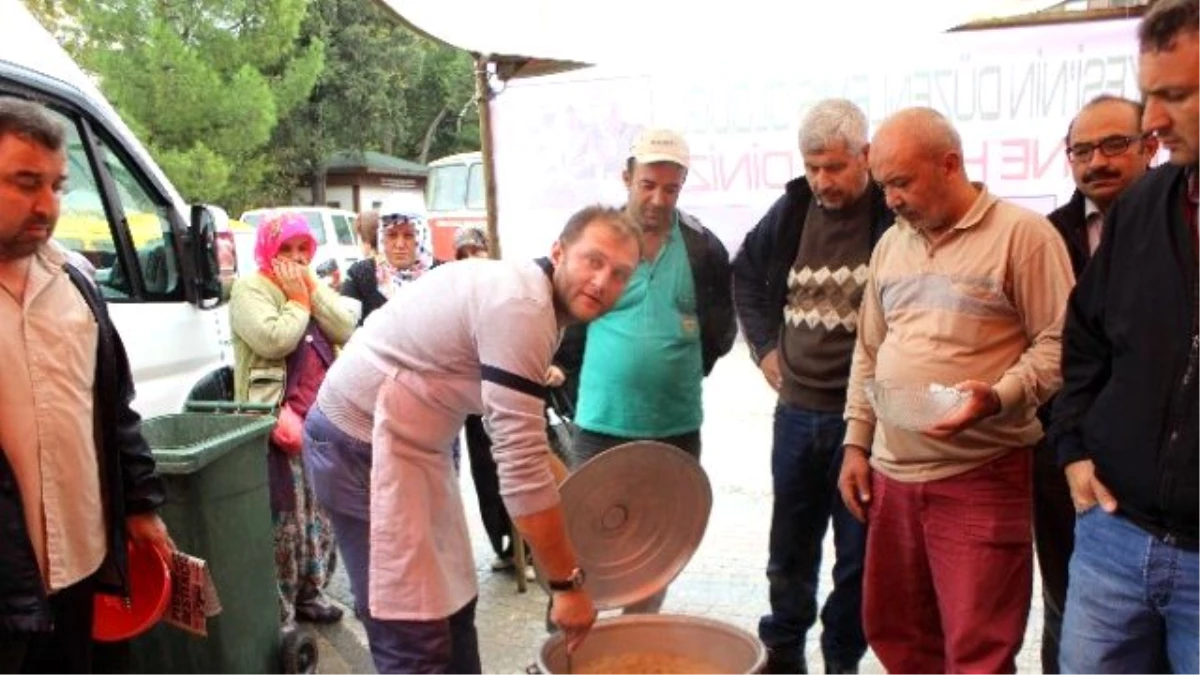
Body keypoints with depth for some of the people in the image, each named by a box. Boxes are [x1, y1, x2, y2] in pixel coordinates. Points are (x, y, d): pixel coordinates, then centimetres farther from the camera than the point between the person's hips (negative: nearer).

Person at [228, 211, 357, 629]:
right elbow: (272, 341, -22)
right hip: (277, 421, -7)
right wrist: (298, 301, -11)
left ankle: (309, 593, 29)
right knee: (284, 518, -5)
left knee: (321, 512, 14)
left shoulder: (313, 288, 16)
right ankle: (277, 612, 6)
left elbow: (346, 331, 0)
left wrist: (313, 291, -6)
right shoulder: (249, 289, -6)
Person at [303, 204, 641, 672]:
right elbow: (520, 464, -26)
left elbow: (517, 438, 19)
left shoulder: (526, 293, 7)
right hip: (361, 441, -10)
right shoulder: (522, 307, -24)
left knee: (452, 607, 17)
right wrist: (568, 582, -19)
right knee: (415, 633, -8)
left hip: (408, 438, 10)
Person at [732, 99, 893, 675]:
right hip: (796, 407, 4)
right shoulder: (792, 209, 3)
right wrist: (764, 345, 11)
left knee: (858, 550, 9)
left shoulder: (895, 213, -12)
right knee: (790, 543, 17)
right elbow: (745, 274, 19)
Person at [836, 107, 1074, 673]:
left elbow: (1058, 342, -10)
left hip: (981, 477, -6)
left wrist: (1000, 398, -25)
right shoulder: (891, 244, 13)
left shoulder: (1022, 234, -8)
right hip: (891, 474, 7)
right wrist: (856, 442, 12)